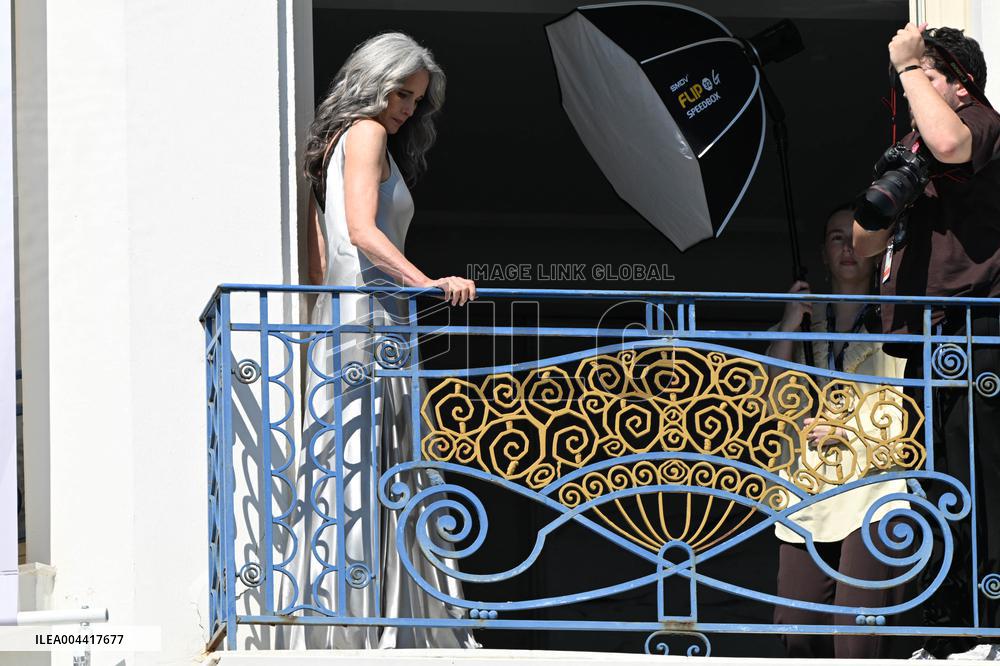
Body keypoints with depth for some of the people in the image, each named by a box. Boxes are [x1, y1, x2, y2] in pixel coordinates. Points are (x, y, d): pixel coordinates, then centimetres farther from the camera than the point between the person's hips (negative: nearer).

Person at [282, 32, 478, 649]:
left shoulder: (333, 146, 23)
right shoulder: (366, 134, -3)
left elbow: (318, 262, 23)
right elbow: (362, 231, -17)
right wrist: (429, 283, -25)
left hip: (338, 317, 9)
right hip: (371, 318, -9)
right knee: (368, 475, -12)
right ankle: (363, 628, -16)